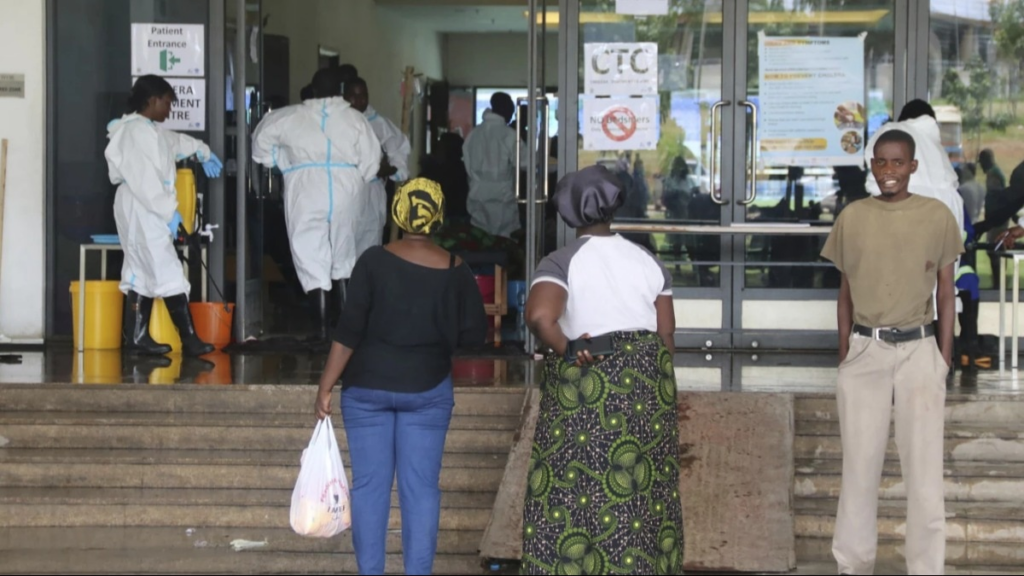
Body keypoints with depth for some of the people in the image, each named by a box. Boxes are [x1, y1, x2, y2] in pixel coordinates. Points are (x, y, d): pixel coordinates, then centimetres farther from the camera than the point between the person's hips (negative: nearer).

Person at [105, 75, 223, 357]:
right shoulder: (137, 131, -15)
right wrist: (168, 211, -21)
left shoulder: (149, 130, 17)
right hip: (143, 210, -11)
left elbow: (174, 141, 38)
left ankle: (136, 337, 13)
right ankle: (189, 339, -6)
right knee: (169, 273, -8)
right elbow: (144, 179, -22)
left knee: (143, 273, 11)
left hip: (147, 213, 11)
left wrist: (203, 151, 54)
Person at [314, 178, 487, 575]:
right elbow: (474, 335, -2)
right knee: (421, 488, 5)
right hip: (427, 390, 1)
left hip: (367, 386, 0)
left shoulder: (374, 262, -9)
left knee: (369, 485, 5)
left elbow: (349, 330, -12)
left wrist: (326, 387, -8)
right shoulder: (455, 272, -5)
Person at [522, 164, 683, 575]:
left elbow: (538, 315, -25)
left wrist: (566, 350, -11)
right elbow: (666, 333, 8)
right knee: (644, 493, 10)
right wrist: (659, 386, 16)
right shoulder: (648, 261, 8)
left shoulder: (562, 262, -6)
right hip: (646, 386, 4)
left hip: (586, 391, -4)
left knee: (576, 495, 1)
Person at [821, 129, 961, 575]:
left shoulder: (938, 216, 0)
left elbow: (946, 292, 4)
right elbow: (846, 291, 10)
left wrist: (945, 358, 0)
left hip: (919, 350, -1)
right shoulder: (852, 218, 4)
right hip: (864, 350, 1)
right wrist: (844, 352, 7)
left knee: (923, 465, -1)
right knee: (859, 463, 6)